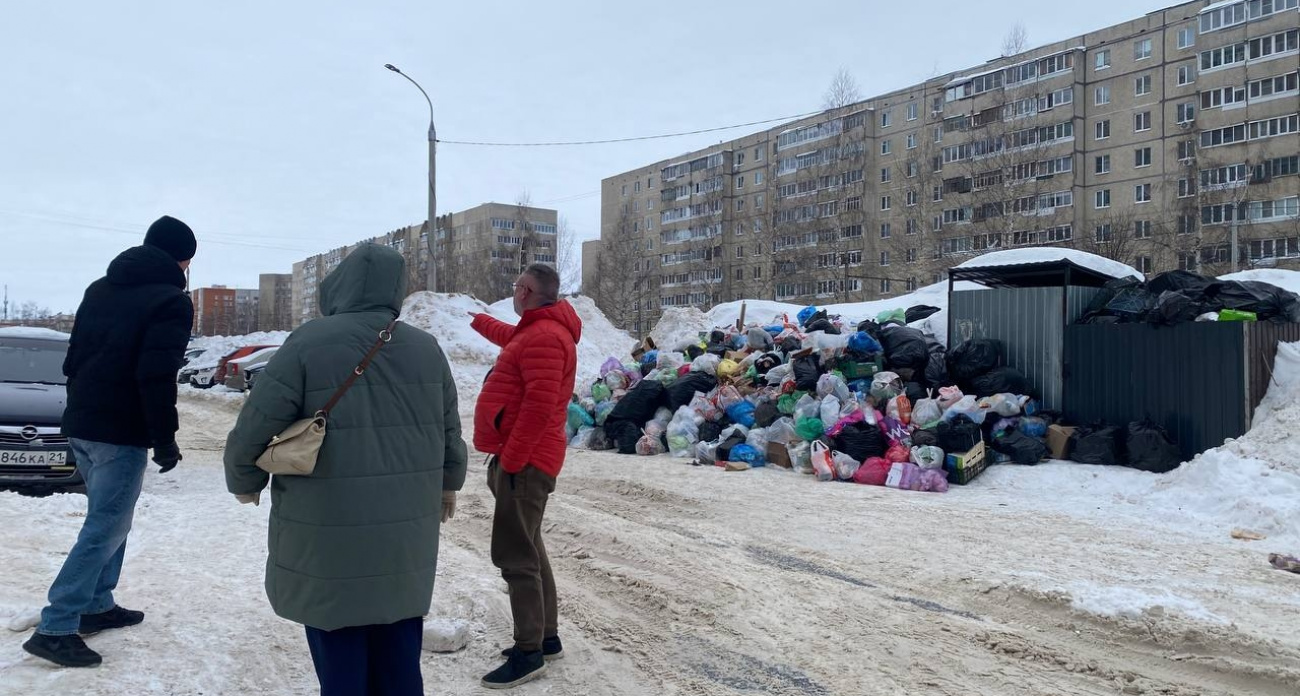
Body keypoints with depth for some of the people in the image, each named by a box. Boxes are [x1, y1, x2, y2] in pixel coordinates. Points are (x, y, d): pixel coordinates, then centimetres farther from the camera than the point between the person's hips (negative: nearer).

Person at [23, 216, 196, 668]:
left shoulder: (100, 288, 14)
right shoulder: (171, 300, -11)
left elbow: (73, 358, 16)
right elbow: (156, 377, -19)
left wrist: (82, 411, 22)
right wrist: (165, 440, -13)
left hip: (80, 425, 9)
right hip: (121, 433, -8)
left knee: (107, 519, 20)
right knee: (106, 528, -3)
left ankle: (97, 606, 25)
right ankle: (55, 629, -3)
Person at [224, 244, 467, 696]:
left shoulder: (310, 343, -10)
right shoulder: (427, 348, 4)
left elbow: (252, 429, -8)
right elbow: (450, 432, 13)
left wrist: (245, 481, 12)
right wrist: (447, 483, 31)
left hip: (329, 542, -4)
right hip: (407, 540, 4)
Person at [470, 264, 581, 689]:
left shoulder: (544, 337, -18)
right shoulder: (536, 331, 15)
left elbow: (539, 406, -26)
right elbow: (510, 337, 41)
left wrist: (510, 460, -23)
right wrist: (478, 321, 56)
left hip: (524, 462, -11)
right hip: (524, 458, 11)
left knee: (515, 556, -8)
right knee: (527, 549, 16)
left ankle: (528, 653, -1)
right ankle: (546, 638, 24)